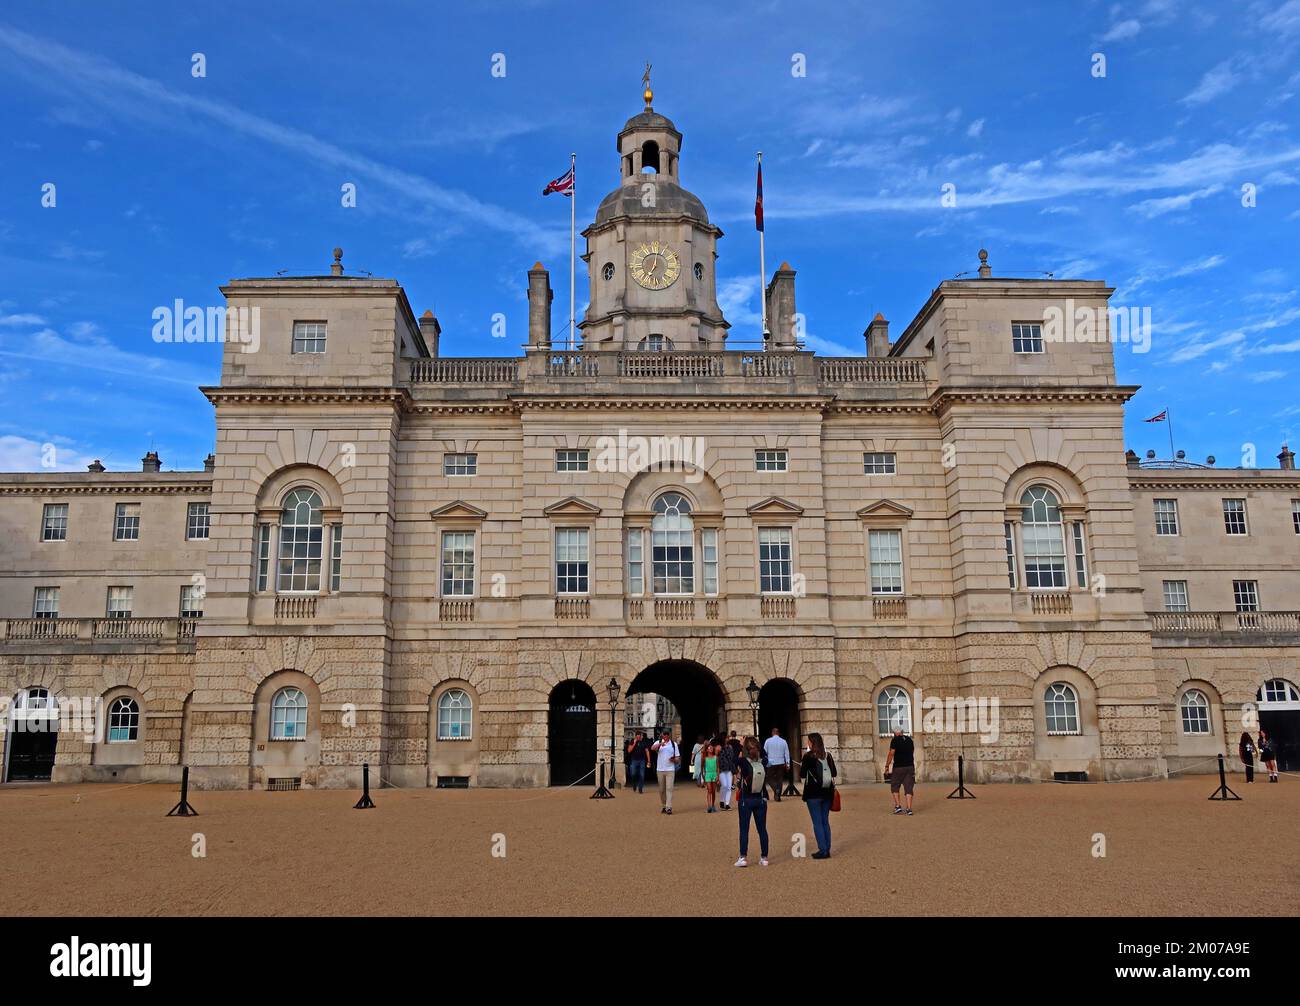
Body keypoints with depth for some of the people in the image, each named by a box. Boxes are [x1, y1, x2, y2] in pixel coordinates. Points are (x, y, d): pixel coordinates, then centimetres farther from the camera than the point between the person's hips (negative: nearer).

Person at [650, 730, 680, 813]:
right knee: (661, 789, 7)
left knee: (669, 788, -10)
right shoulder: (658, 742, 6)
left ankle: (669, 807, -13)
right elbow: (652, 748, -17)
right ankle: (663, 806, 19)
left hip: (670, 769, -1)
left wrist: (674, 760, -13)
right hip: (660, 769, 1)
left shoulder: (674, 744, 8)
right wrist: (660, 744, -34)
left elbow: (677, 758, 9)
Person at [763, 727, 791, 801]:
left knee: (770, 778, 10)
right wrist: (788, 763, 10)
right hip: (781, 763, 2)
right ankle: (778, 796, 9)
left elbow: (764, 752, -2)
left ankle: (776, 789, -16)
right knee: (780, 779, 10)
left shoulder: (768, 741, -4)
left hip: (771, 763, -2)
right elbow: (787, 753, 4)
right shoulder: (783, 741, 0)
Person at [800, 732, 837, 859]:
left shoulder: (808, 756, -11)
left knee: (817, 823, 1)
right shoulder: (828, 755, 5)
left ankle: (823, 850, -1)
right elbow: (834, 773, 10)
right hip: (827, 793, 5)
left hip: (813, 793, -5)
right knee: (825, 821, 13)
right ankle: (827, 849, 15)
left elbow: (802, 775, -11)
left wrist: (802, 765, 7)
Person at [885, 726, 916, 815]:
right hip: (910, 766, 4)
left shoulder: (895, 740, -6)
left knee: (894, 787, 10)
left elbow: (891, 754, -12)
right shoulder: (909, 739, 11)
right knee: (908, 788, 5)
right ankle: (909, 809, 0)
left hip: (898, 767, -4)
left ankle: (898, 806, 1)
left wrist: (887, 766, -9)